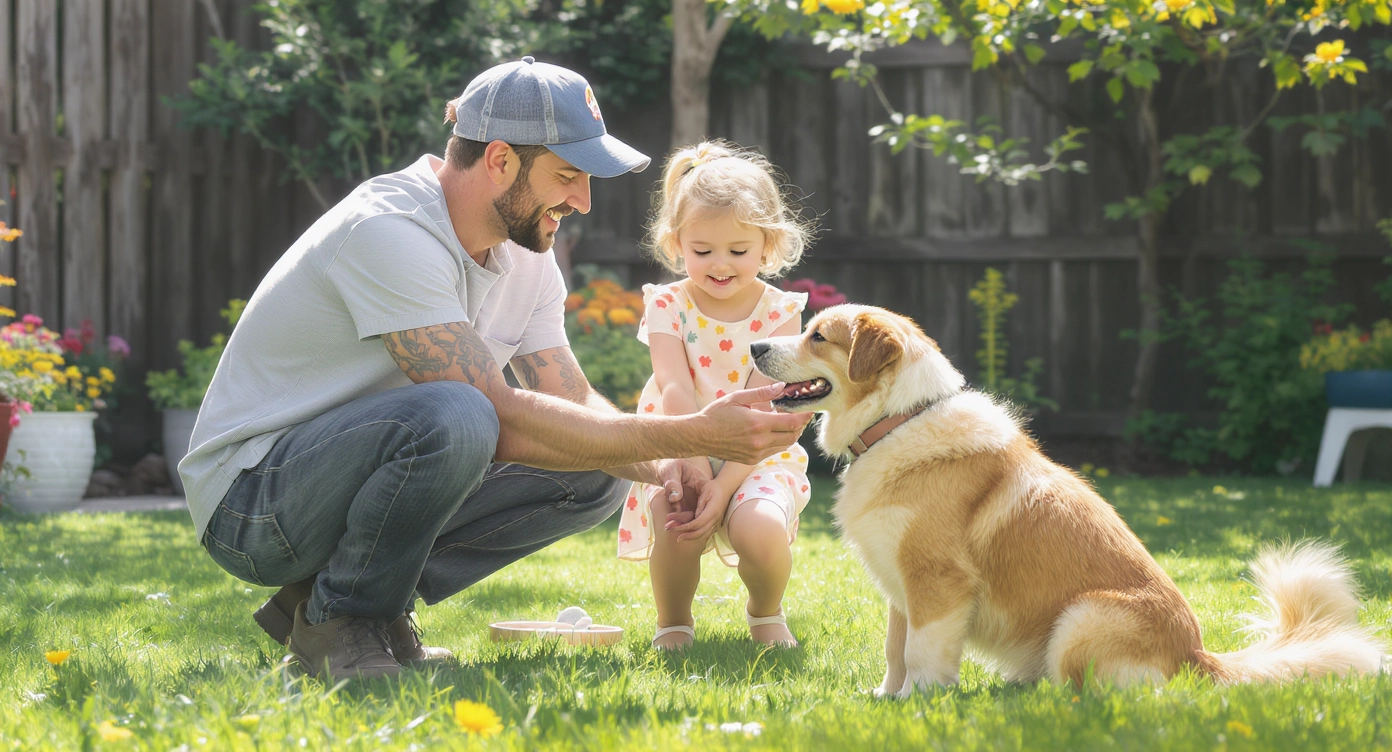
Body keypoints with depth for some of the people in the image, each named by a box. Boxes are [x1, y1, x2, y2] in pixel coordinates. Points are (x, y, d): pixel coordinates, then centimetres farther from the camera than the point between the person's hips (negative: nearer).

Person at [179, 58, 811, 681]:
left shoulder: (523, 255, 3)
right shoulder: (387, 232, -26)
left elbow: (572, 399, 4)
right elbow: (503, 421, -31)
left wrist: (664, 466, -18)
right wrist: (694, 435, -32)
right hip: (249, 497, -9)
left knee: (594, 478, -3)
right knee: (454, 418, -36)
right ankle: (338, 622, -11)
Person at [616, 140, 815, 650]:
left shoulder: (778, 313, -4)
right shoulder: (666, 306, -3)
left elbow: (758, 412, -13)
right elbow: (676, 392, -16)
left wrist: (724, 484, -26)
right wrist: (692, 469, -31)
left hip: (756, 458, 0)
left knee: (761, 529, -31)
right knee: (675, 523, -33)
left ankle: (766, 613, 6)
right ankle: (673, 622, -1)